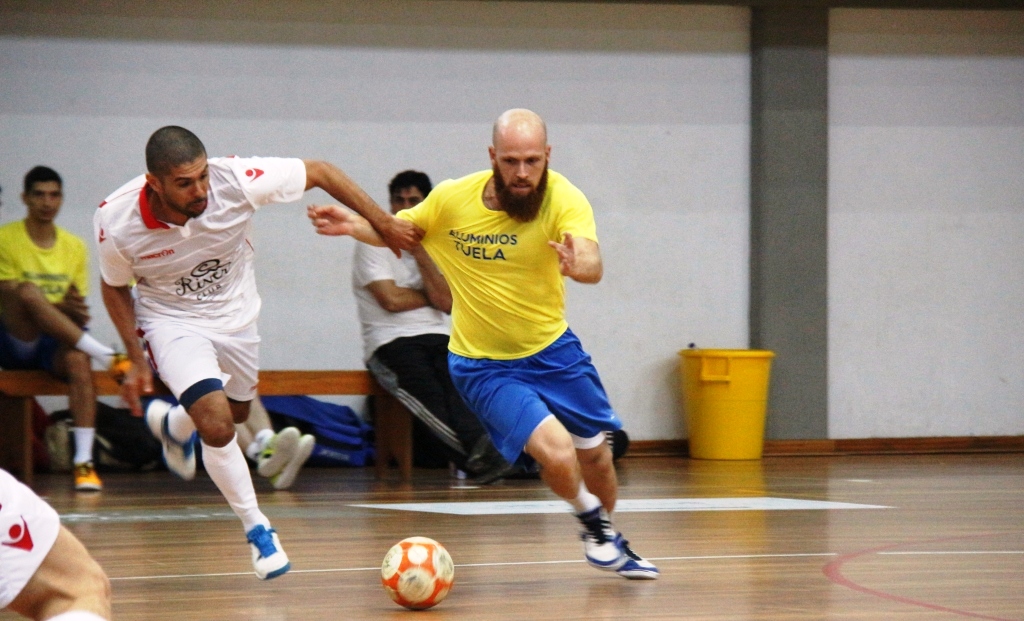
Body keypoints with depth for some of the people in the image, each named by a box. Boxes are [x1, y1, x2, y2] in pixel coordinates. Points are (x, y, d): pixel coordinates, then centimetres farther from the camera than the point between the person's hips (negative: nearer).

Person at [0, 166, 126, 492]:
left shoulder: (75, 246, 12)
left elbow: (77, 316, 12)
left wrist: (78, 312, -13)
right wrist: (60, 307, -24)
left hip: (54, 344, 3)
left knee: (77, 359, -34)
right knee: (28, 291, -34)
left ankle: (84, 462, -36)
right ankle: (105, 355, -35)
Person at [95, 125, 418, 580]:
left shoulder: (236, 180, -31)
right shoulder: (116, 221, -28)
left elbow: (319, 172, -17)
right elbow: (115, 287, -7)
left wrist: (385, 224, -16)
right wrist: (137, 361, -9)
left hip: (236, 316, 3)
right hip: (173, 321, -3)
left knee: (237, 413, 25)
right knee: (217, 425, -23)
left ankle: (171, 425, 59)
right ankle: (257, 529, -2)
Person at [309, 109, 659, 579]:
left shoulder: (564, 200, -20)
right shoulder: (452, 199, -15)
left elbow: (592, 264, -37)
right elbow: (396, 229, 3)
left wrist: (578, 265, -61)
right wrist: (353, 225, -17)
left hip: (552, 349, 2)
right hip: (484, 364, -2)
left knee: (595, 455, 13)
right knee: (557, 455, -20)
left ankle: (611, 539, 46)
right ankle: (590, 518, 14)